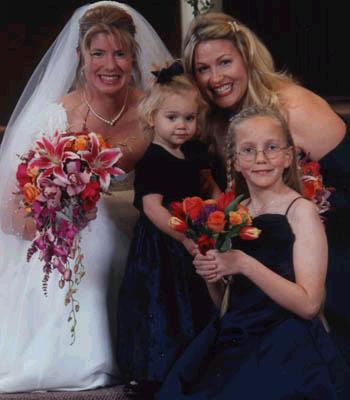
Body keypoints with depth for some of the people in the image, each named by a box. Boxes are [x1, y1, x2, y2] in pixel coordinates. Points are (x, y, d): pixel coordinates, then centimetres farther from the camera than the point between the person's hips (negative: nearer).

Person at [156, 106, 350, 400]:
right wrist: (212, 276, -5)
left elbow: (309, 304, -17)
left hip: (286, 353, -5)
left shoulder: (301, 210, -8)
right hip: (235, 345, 5)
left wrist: (244, 264, -21)